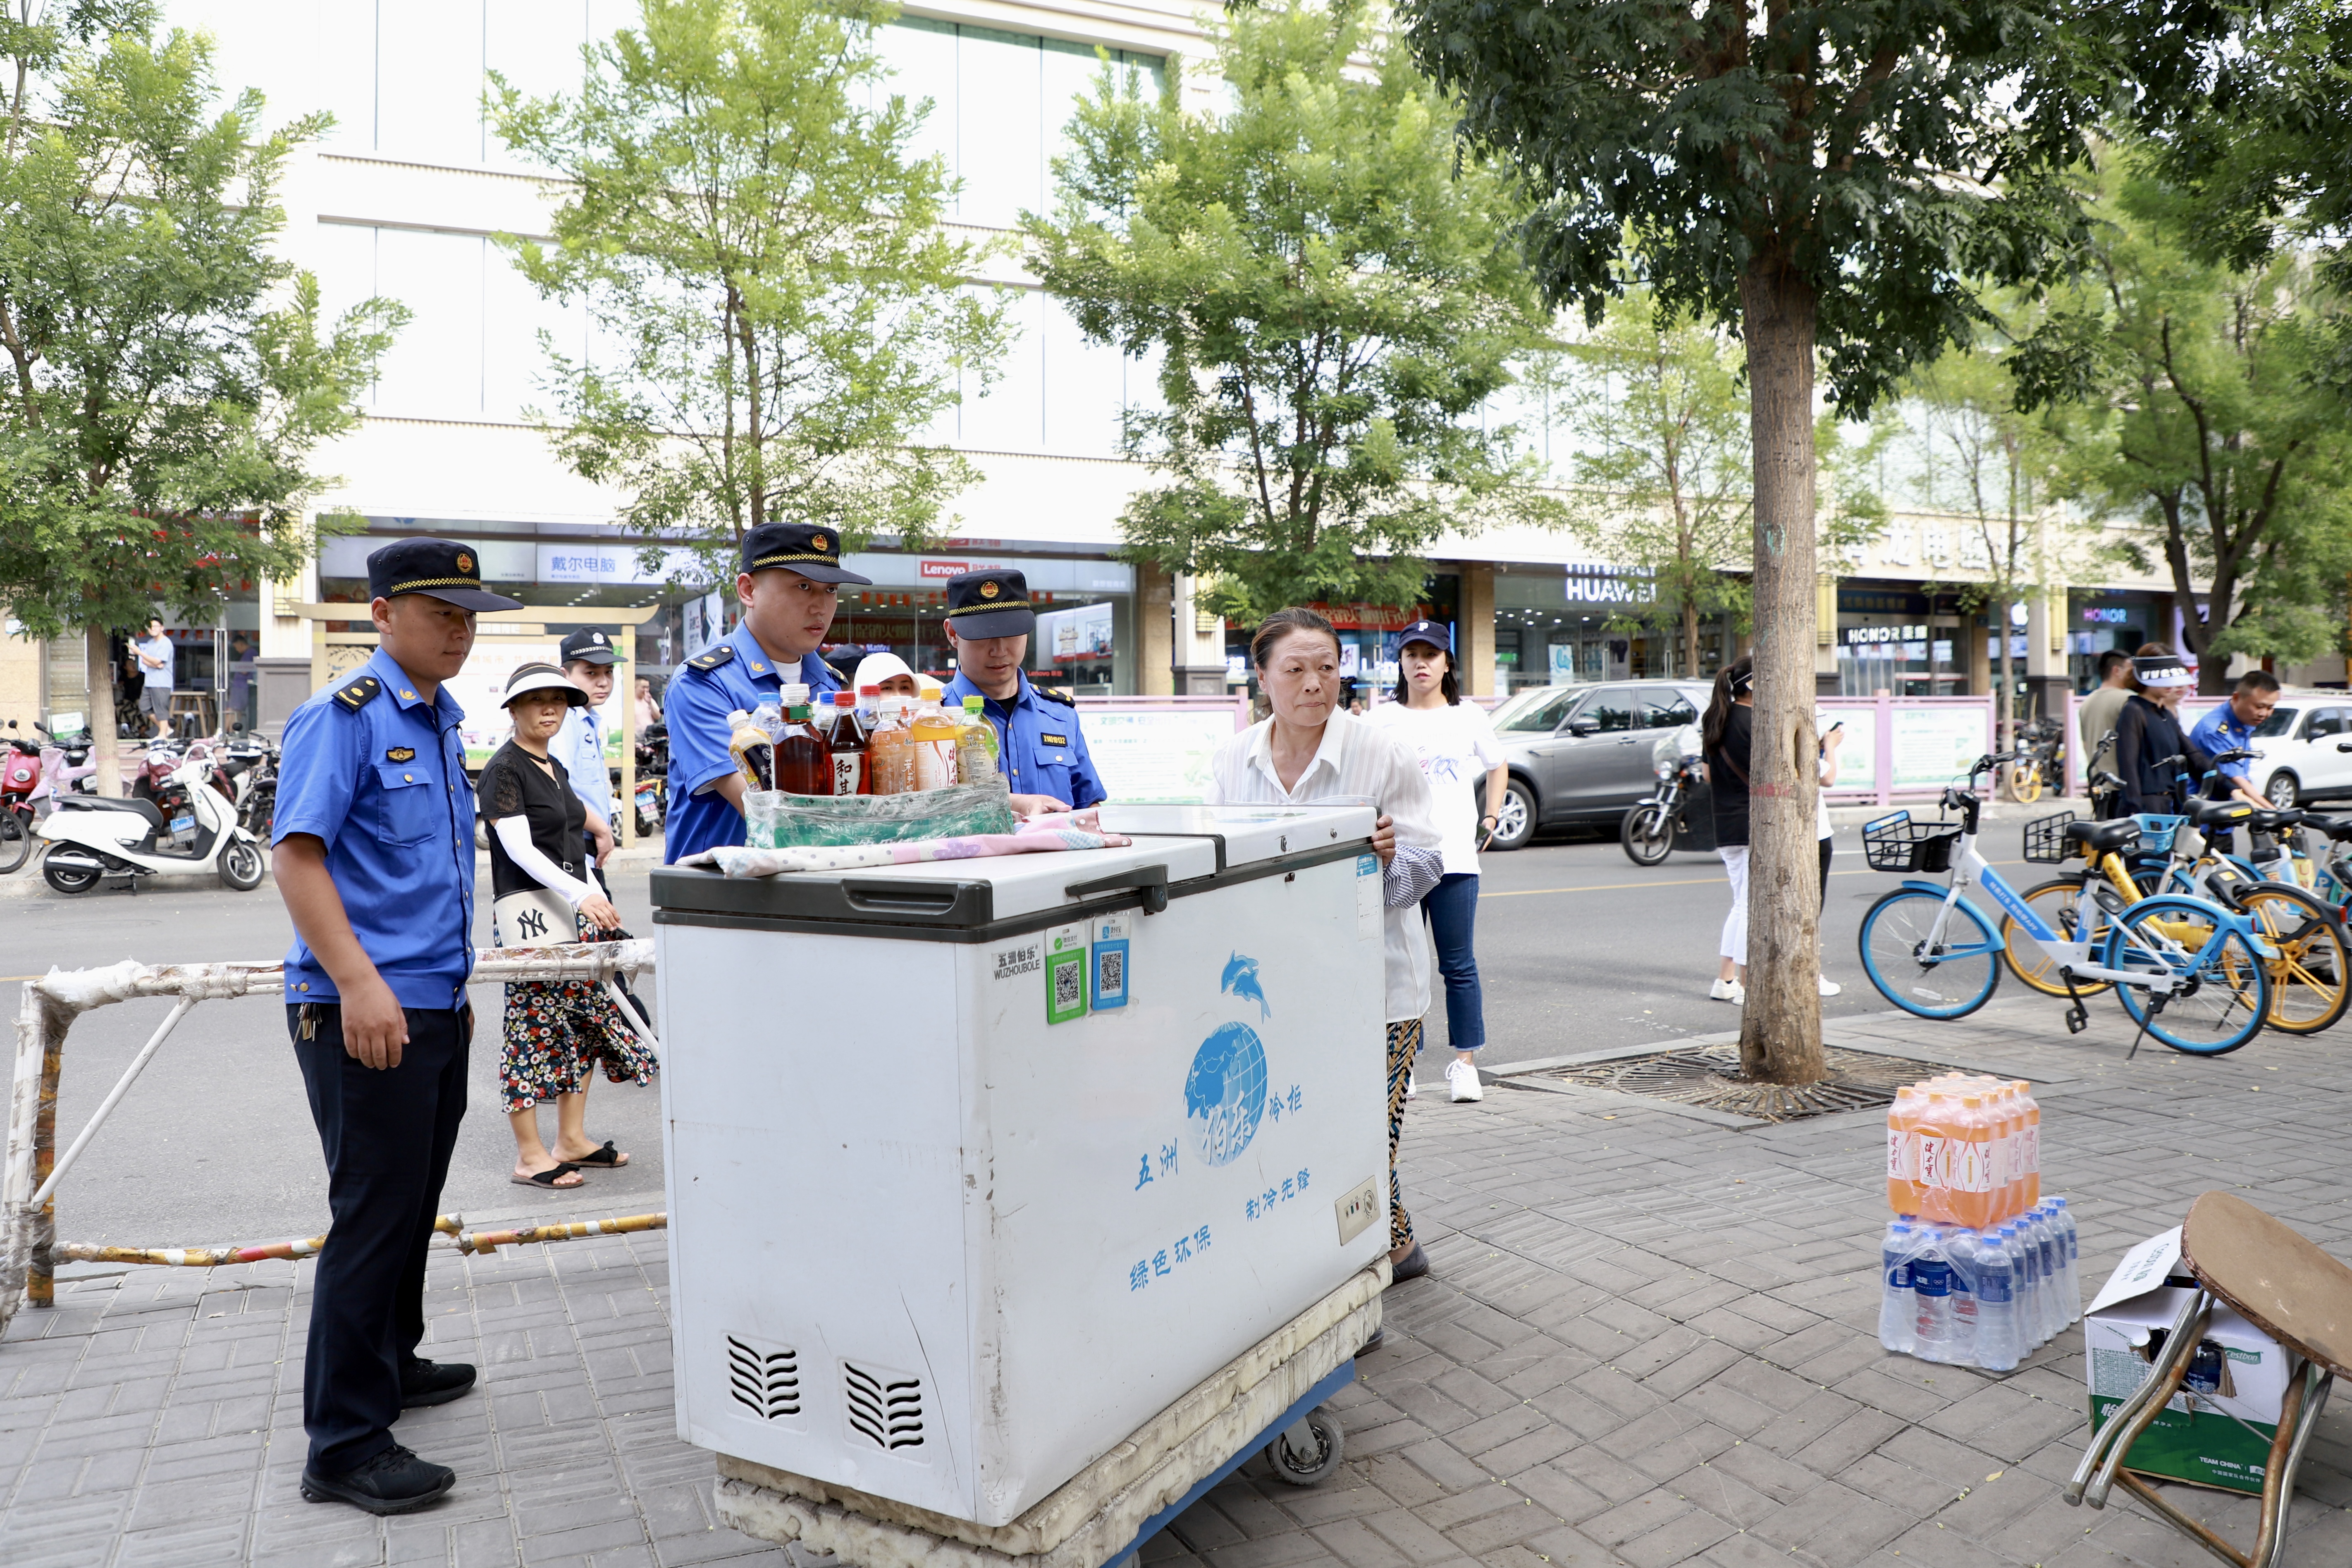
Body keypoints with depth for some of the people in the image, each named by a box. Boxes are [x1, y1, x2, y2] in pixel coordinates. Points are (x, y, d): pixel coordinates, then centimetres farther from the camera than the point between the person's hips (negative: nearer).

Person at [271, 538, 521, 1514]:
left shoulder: (442, 720, 16)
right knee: (374, 1214, -5)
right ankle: (345, 1444, 4)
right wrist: (360, 983, -26)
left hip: (432, 1008, 9)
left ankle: (390, 1364, 36)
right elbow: (295, 854, -19)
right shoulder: (345, 716, -11)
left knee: (412, 1206, 19)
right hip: (363, 1012, -9)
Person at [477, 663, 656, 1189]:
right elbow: (520, 849, -17)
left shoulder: (555, 767, 17)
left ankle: (572, 1140, 19)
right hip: (528, 908, -9)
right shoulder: (504, 770, -9)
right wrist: (581, 893, -26)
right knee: (534, 1025, -6)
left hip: (573, 905, 9)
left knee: (587, 1018, 10)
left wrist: (599, 904, 18)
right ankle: (529, 1156, 2)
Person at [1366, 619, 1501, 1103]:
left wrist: (1490, 818, 13)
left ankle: (1464, 1062, 12)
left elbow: (1498, 767, 24)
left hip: (1456, 857, 0)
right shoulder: (1382, 719, 5)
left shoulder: (1469, 717, 9)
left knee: (1459, 965, 2)